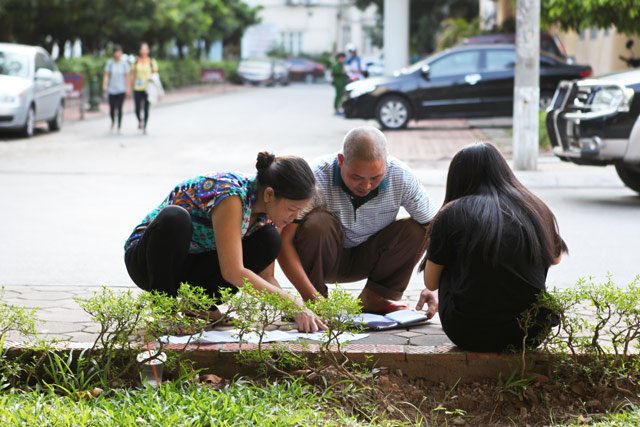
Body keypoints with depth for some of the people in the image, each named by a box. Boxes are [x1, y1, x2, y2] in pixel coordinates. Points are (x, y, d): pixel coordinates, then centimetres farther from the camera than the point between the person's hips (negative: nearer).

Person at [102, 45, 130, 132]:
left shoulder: (124, 64, 2)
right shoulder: (109, 63, 1)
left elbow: (127, 76, 4)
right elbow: (106, 75, 0)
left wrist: (128, 88, -1)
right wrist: (104, 85, -12)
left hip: (121, 90, -1)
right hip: (111, 89, 1)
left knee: (119, 109, -7)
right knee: (112, 109, 4)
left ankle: (119, 127, -1)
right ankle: (113, 121, 35)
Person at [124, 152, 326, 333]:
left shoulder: (267, 213, -7)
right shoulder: (230, 194, -31)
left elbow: (266, 277, -4)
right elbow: (233, 272, -37)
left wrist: (295, 309, -22)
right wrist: (291, 302, -36)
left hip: (192, 267, 6)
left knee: (269, 242, -15)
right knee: (175, 217, -39)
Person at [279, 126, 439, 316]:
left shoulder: (402, 177, -22)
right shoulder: (317, 178, -31)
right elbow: (283, 240, -33)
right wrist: (311, 296, -42)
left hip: (370, 257, 3)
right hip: (325, 256, -2)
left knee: (415, 230, -23)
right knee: (318, 223, -33)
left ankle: (376, 298, -5)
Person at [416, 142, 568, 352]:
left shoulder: (451, 214, -1)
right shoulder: (537, 210, 7)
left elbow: (431, 283, 9)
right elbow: (556, 258, 27)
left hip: (469, 334, -2)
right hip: (529, 334, 2)